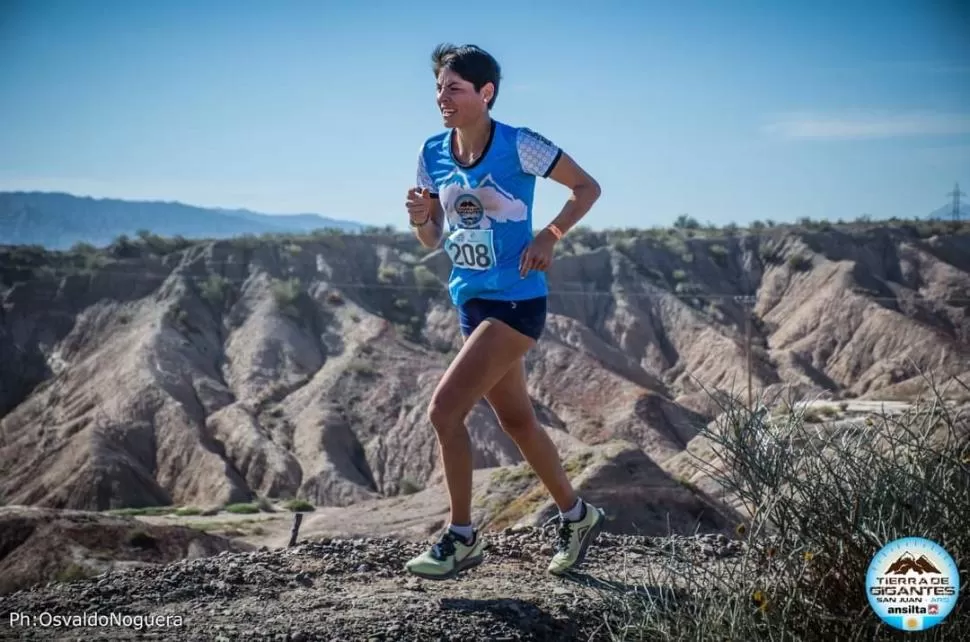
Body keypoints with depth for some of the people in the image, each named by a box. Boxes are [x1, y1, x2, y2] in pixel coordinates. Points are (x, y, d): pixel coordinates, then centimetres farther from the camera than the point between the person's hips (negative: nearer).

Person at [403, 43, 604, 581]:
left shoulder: (519, 146, -14)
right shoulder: (432, 154, 3)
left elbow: (587, 187, -3)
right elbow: (433, 241, 10)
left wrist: (549, 236, -15)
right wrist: (420, 217, -12)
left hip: (515, 302, -7)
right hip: (471, 302, 7)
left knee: (444, 409, -15)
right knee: (516, 420, 16)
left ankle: (462, 538, 0)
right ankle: (577, 515, 35)